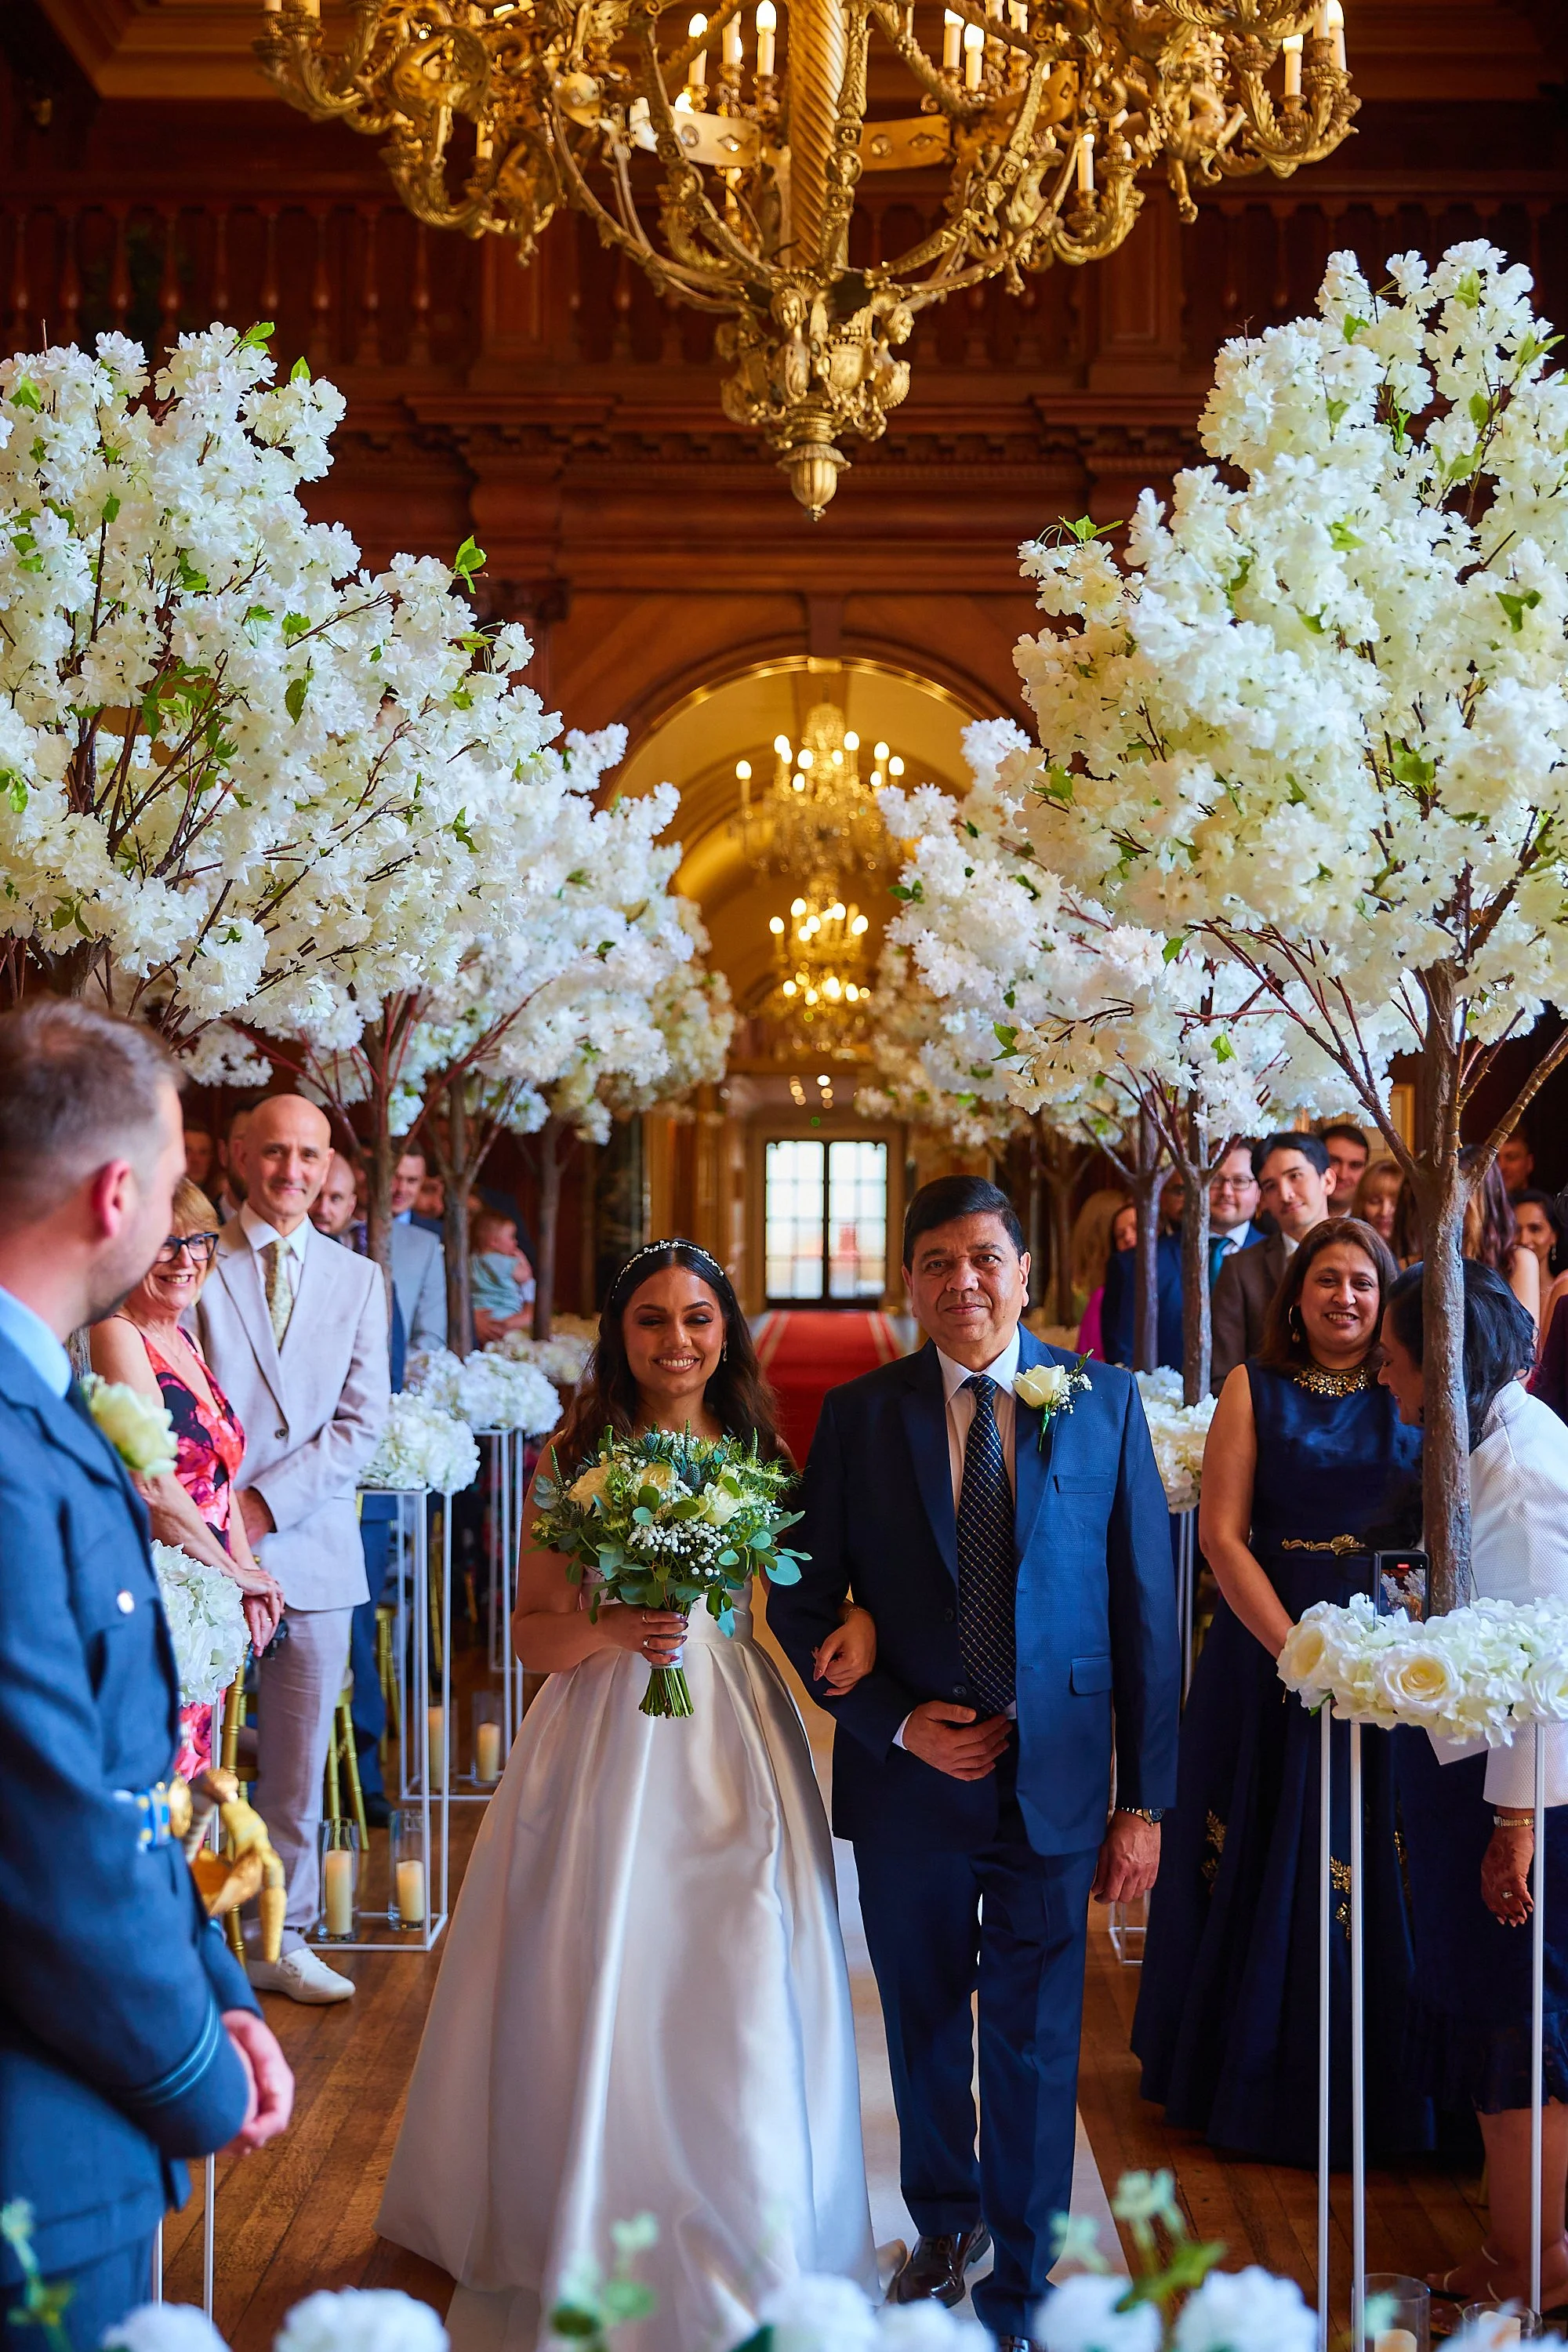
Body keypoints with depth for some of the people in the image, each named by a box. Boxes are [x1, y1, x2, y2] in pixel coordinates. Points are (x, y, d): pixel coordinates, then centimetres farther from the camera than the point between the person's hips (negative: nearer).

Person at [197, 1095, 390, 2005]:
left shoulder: (360, 1280, 11)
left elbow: (362, 1423, 3)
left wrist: (267, 1503, -8)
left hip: (312, 1550, 3)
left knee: (299, 1765, 9)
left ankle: (283, 1941, 20)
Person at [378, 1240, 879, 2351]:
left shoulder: (761, 1454, 5)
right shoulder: (573, 1459, 0)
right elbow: (533, 1634, 0)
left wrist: (857, 1615, -12)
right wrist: (612, 1633, -19)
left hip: (733, 1737, 1)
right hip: (606, 1739, -1)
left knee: (736, 1999, 3)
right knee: (599, 1995, 3)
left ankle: (735, 2251, 22)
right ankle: (588, 2239, 22)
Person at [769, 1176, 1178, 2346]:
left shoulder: (1106, 1402, -3)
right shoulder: (860, 1413, -1)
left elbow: (1146, 1609, -2)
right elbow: (804, 1600, 1)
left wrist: (1146, 1799, -4)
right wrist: (895, 1722, -11)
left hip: (1056, 1783, -1)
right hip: (910, 1773, 1)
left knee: (1034, 2049, 6)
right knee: (925, 2029, 18)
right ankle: (945, 2224, 42)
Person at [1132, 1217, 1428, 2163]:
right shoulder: (1255, 1387, 1)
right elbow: (1222, 1532, -5)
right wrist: (1295, 1650, -14)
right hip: (1270, 1642, 0)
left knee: (1376, 1869, 6)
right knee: (1268, 1867, 9)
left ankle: (1380, 2088, 21)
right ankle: (1255, 2078, 25)